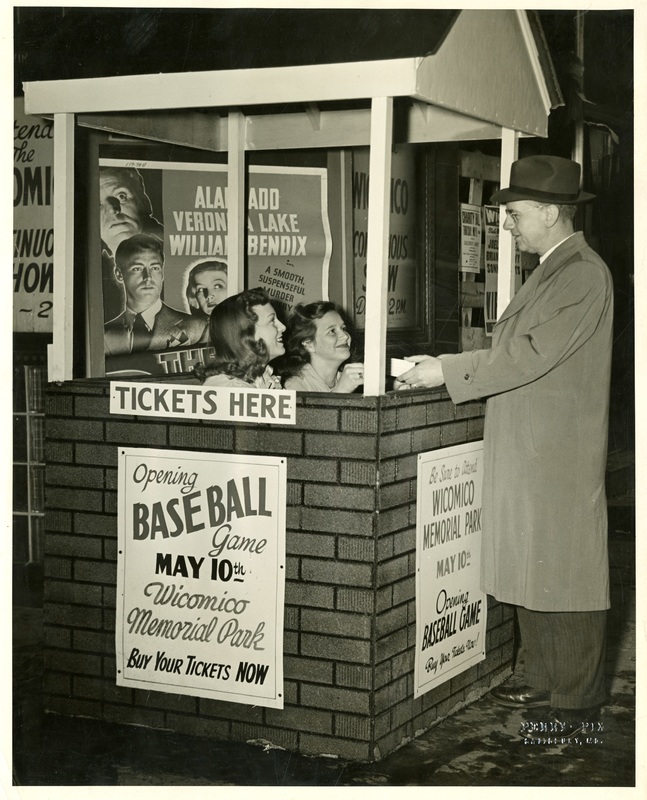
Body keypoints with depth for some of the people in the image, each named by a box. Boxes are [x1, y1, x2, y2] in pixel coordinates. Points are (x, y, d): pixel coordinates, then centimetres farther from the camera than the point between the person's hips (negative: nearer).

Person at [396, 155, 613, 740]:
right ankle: (543, 680, 29)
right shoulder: (549, 272, 15)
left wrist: (449, 371, -18)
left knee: (565, 573, -1)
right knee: (531, 568, 16)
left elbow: (528, 355, -22)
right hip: (525, 451, 10)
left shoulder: (585, 275, -16)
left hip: (561, 458, -10)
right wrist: (442, 366, 8)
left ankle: (576, 702, 10)